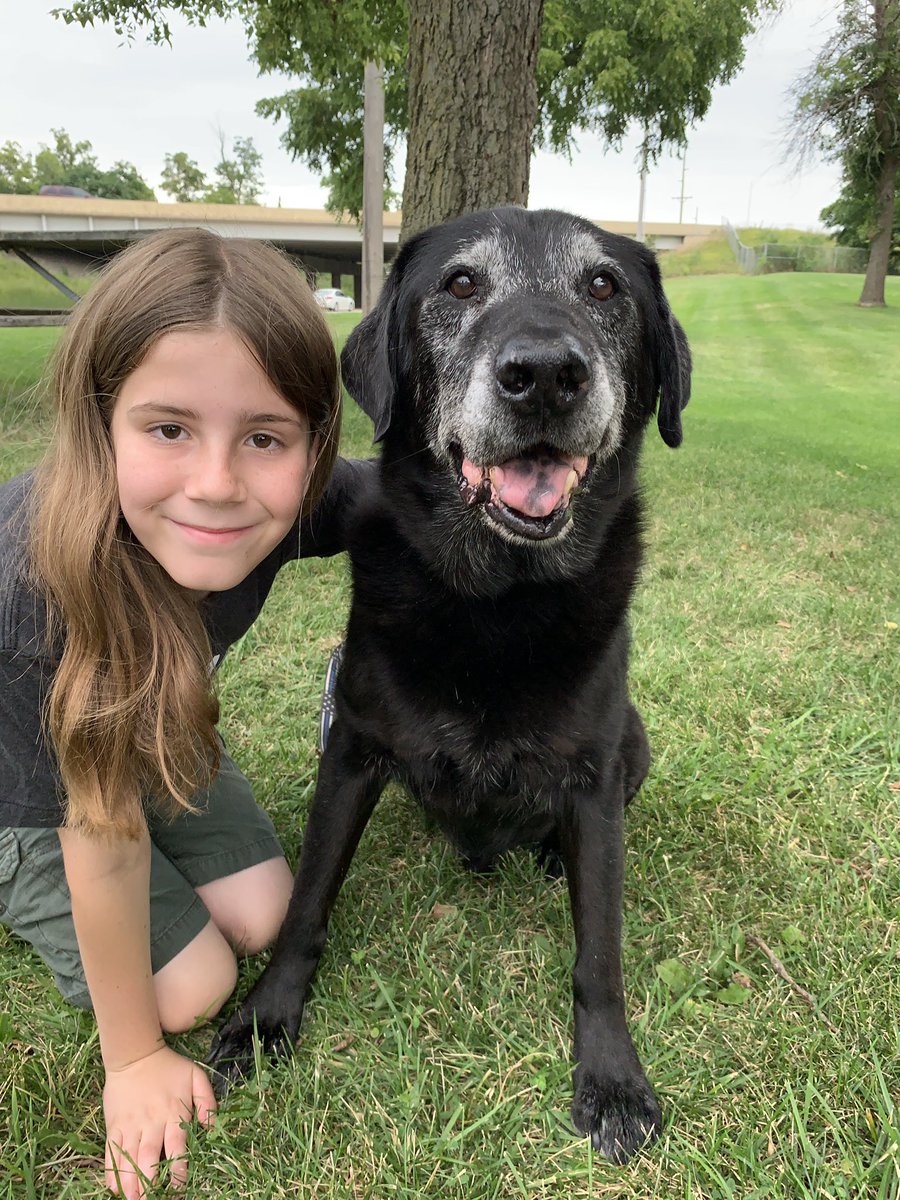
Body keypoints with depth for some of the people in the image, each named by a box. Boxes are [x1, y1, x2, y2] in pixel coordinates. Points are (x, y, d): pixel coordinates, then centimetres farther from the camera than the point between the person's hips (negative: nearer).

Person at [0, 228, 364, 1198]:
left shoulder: (291, 502, -31)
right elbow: (104, 837, -31)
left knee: (261, 918, 4)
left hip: (147, 728, 5)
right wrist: (133, 1060, -16)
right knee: (192, 990, -5)